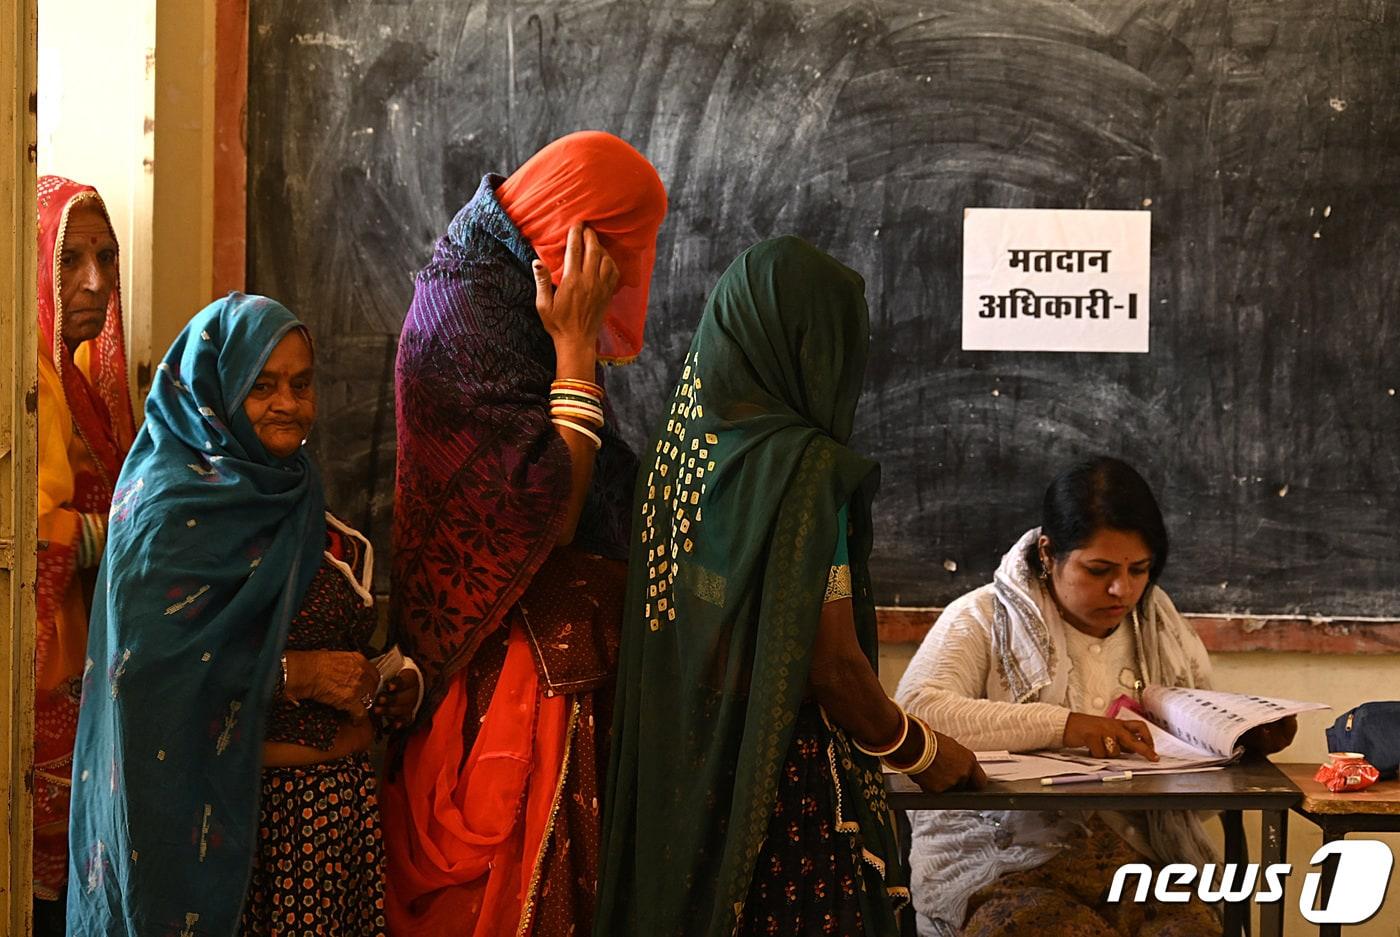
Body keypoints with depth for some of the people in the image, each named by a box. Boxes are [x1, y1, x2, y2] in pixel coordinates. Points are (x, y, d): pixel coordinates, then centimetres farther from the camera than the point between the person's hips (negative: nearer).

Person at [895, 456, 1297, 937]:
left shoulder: (1161, 626, 17)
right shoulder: (983, 620, 1)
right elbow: (915, 711, -16)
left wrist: (1248, 736, 0)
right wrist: (1061, 726, -21)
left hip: (1135, 858, 4)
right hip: (1004, 860, -4)